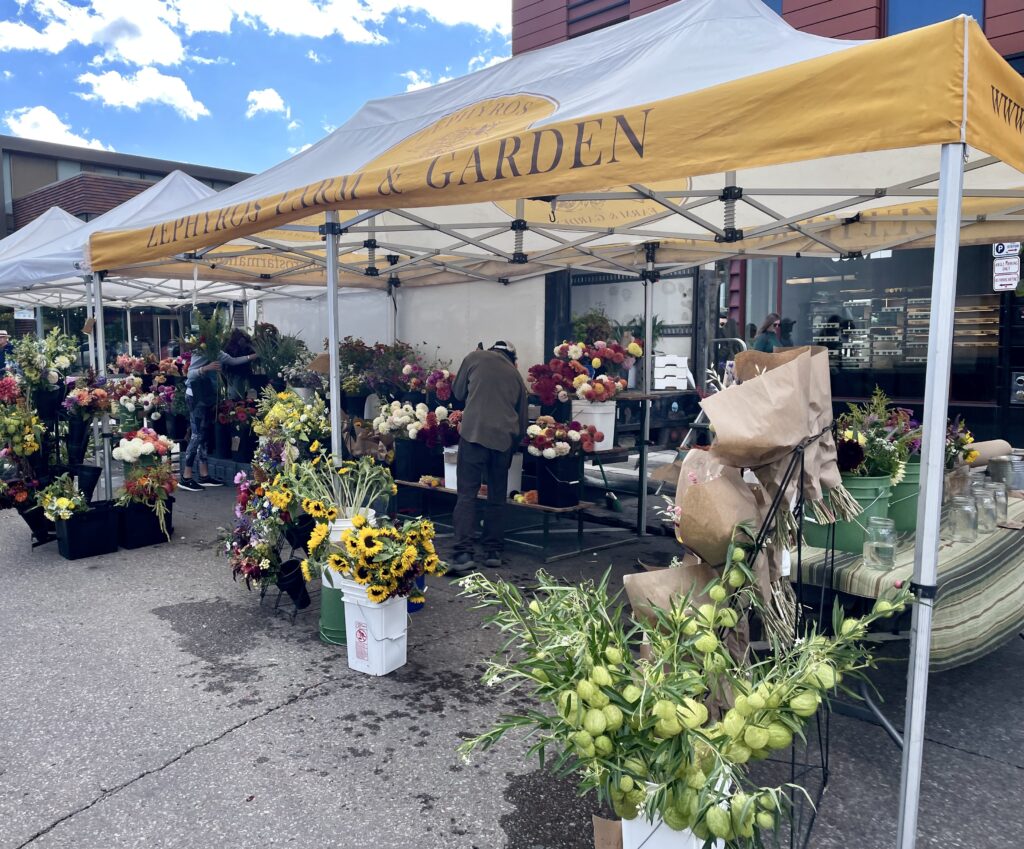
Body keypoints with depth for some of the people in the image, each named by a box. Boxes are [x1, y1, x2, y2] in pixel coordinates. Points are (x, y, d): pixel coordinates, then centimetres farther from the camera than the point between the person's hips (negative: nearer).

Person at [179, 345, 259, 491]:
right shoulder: (200, 353, -14)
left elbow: (233, 361, 18)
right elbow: (190, 373, -21)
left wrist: (252, 357, 13)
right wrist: (205, 368, -36)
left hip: (207, 396, 8)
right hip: (195, 396, -8)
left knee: (203, 435, 8)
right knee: (197, 435, -10)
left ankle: (204, 476, 11)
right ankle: (186, 478, -7)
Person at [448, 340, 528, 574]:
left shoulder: (475, 358, 10)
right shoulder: (516, 375, 18)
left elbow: (458, 392, 18)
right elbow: (522, 421, 20)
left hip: (474, 432, -3)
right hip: (504, 437, 3)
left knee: (467, 495, -3)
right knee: (497, 497, 14)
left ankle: (464, 553, -11)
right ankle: (493, 551, 18)